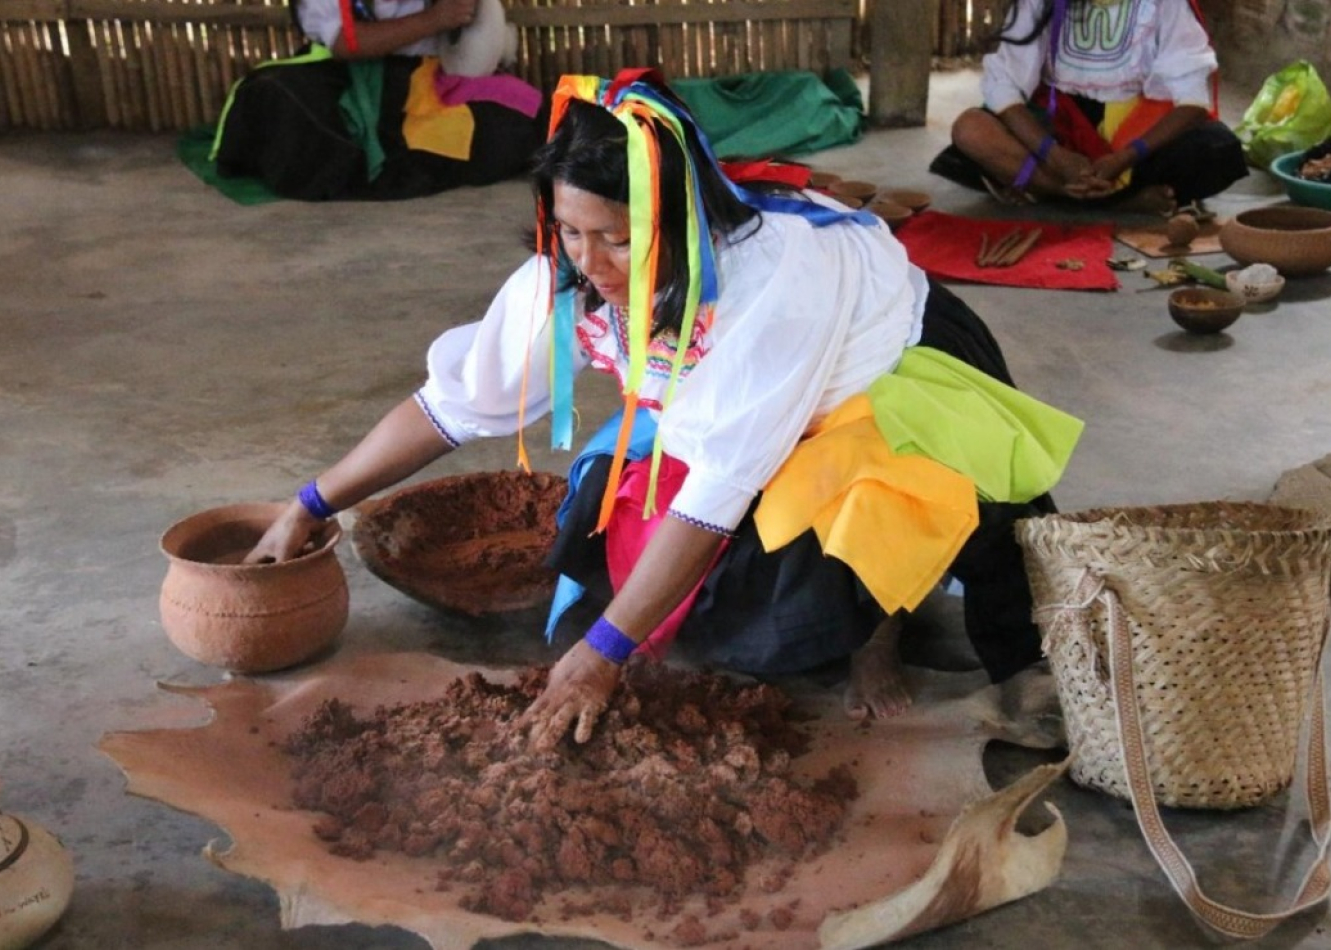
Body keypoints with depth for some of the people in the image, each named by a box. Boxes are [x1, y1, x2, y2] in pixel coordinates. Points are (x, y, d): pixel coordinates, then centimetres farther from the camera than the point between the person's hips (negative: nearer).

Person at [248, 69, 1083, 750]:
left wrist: (604, 652, -32)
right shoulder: (570, 279, -21)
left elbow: (717, 489, -36)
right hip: (736, 412, 7)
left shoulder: (775, 280, -39)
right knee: (623, 560, -10)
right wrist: (310, 509, -9)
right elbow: (455, 400, -11)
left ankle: (879, 617, 1)